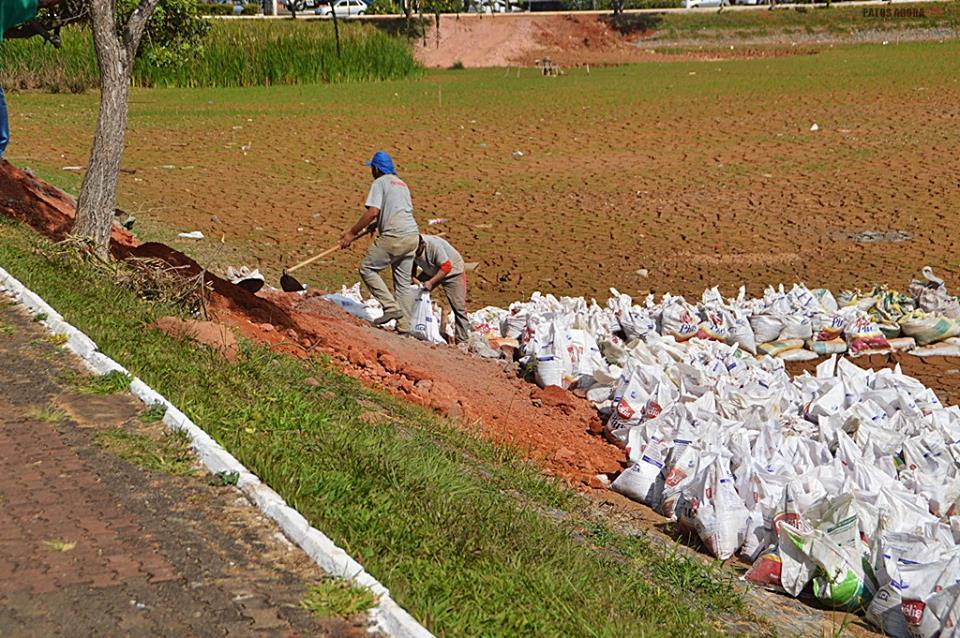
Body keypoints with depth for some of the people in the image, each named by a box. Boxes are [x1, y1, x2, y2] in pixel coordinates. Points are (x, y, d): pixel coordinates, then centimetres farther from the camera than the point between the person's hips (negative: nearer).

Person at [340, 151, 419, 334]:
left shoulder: (380, 182, -1)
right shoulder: (401, 184, 24)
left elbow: (373, 212, -12)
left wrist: (352, 233, -9)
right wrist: (376, 225, 41)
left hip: (394, 236, -8)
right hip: (413, 235, 8)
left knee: (367, 268, 0)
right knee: (403, 282, 11)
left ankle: (391, 307, -10)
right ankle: (404, 326, 9)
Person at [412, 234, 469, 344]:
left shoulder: (434, 245, -37)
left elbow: (446, 267, -32)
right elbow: (413, 263, -1)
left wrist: (431, 282, -36)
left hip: (452, 270, -6)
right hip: (431, 271, 6)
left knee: (458, 307, -11)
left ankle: (463, 340, -5)